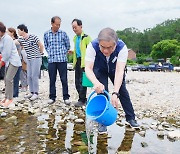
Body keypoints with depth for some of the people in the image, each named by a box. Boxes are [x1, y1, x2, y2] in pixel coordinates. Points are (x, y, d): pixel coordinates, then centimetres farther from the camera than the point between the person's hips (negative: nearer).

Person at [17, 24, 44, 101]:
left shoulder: (33, 37, -12)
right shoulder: (21, 39, 6)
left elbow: (41, 46, -6)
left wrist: (38, 54, 2)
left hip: (36, 59, -7)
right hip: (29, 59, 7)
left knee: (34, 76, -8)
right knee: (29, 76, 7)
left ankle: (36, 93, -1)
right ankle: (31, 92, 18)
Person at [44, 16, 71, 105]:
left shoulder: (63, 34, 2)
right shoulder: (46, 34, 6)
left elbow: (68, 46, 11)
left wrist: (62, 53, 10)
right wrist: (51, 53, 8)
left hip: (62, 60, -1)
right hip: (51, 60, 2)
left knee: (64, 80, 0)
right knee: (52, 80, 7)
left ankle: (66, 97, 9)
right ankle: (52, 97, 18)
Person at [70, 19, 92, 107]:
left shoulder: (86, 37, -10)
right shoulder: (75, 38, 16)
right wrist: (72, 52, 8)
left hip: (84, 62, -8)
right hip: (77, 61, 8)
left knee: (82, 81, -5)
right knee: (77, 81, 10)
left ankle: (82, 100, 5)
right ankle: (83, 98, 22)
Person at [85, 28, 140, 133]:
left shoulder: (122, 47, -39)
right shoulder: (92, 46, -38)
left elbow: (119, 71, -44)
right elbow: (88, 68, -43)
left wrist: (115, 93, -54)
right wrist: (96, 82, -63)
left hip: (115, 68, 1)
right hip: (99, 69, -1)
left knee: (123, 91, 5)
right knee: (102, 92, -13)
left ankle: (131, 118, 22)